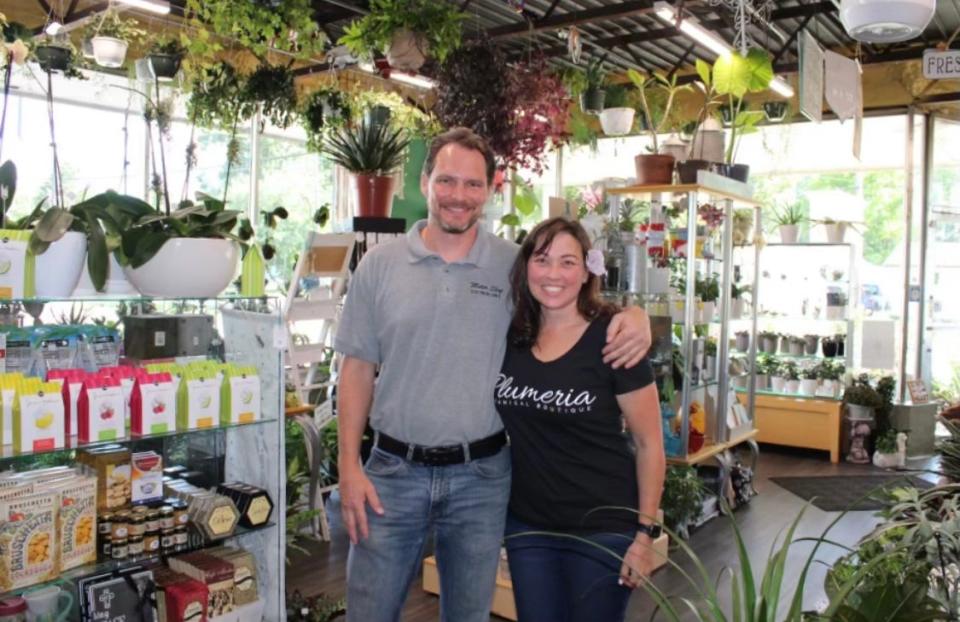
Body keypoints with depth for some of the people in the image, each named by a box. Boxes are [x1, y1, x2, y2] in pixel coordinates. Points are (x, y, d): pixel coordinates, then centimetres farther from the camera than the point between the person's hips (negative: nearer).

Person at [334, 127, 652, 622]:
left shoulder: (515, 265, -2)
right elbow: (358, 369, 2)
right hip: (394, 470, 0)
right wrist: (349, 466, -3)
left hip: (481, 475, 0)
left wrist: (633, 316, -16)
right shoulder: (379, 265, -1)